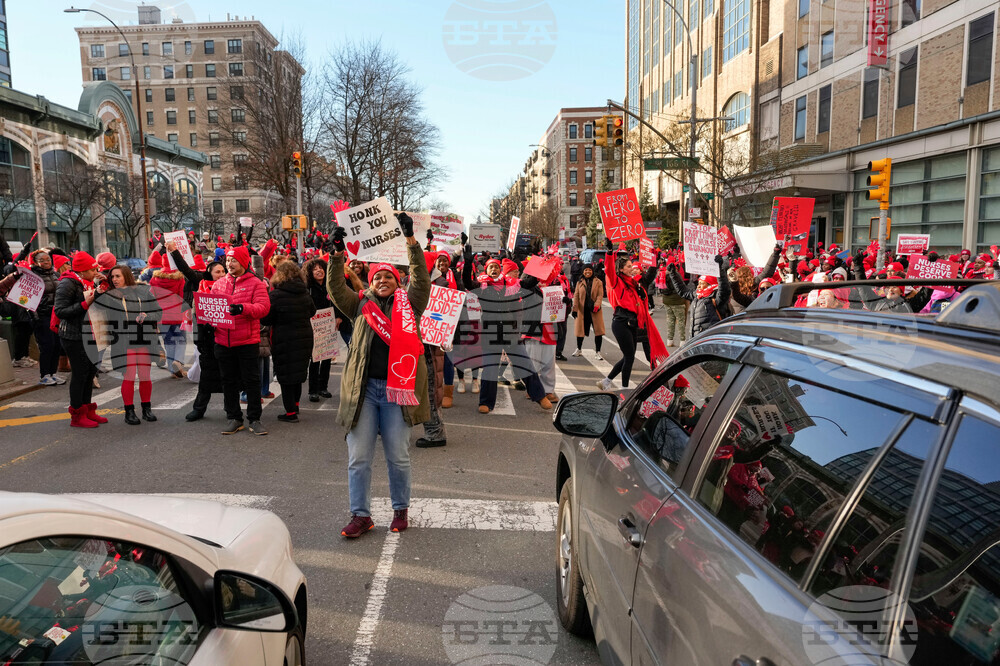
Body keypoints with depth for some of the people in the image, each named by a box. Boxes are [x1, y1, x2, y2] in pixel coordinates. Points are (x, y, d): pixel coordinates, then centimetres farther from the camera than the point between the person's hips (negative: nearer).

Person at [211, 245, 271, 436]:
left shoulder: (255, 283, -3)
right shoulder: (219, 284, 11)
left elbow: (263, 306, -14)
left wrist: (243, 308, -29)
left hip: (248, 341, -4)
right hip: (223, 341, 5)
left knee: (251, 380, 2)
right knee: (229, 382, 12)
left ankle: (254, 419, 13)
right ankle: (234, 418, 23)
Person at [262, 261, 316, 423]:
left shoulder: (276, 295, -15)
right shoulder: (305, 293, 1)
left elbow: (266, 319, -10)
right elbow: (312, 311, 16)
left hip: (284, 341, -5)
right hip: (304, 338, 5)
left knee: (285, 375, 4)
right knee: (298, 372, 20)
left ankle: (291, 412, 6)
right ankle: (295, 405, 32)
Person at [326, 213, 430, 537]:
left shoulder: (407, 304, 9)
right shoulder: (360, 305, 14)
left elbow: (421, 277, -2)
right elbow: (335, 288, 3)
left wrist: (410, 239, -9)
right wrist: (337, 253, -9)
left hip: (397, 388, -1)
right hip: (363, 388, 2)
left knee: (398, 456, 7)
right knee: (358, 457, 4)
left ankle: (400, 509, 27)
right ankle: (361, 515, 16)